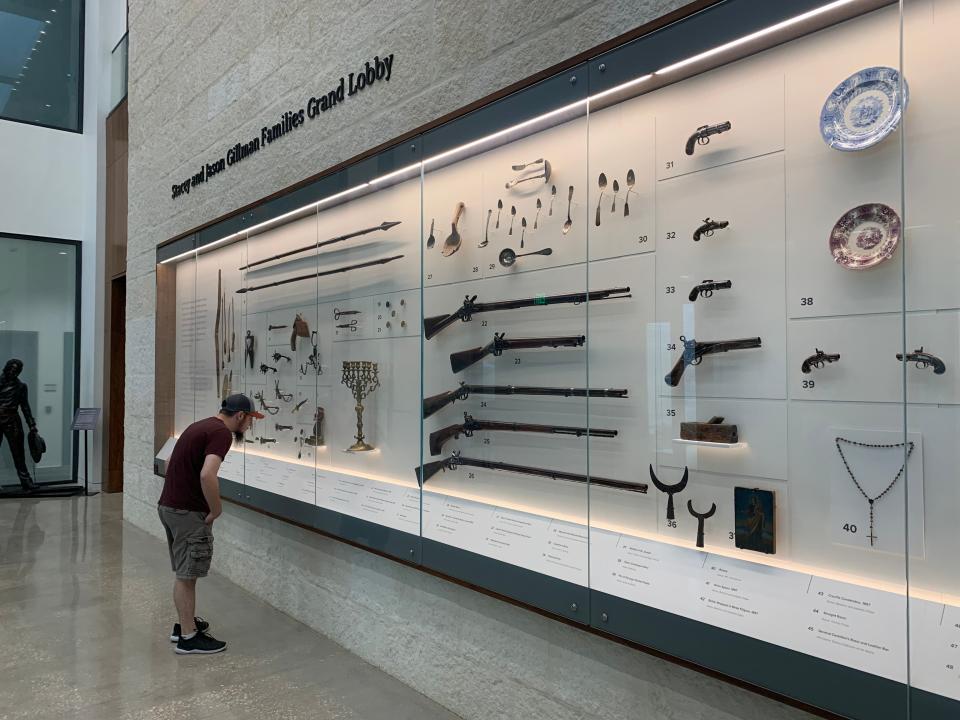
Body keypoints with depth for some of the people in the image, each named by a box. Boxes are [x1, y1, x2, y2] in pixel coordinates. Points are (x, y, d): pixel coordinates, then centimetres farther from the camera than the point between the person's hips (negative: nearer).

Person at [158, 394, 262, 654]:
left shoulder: (201, 426, 14)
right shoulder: (221, 433, -16)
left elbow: (176, 465, 25)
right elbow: (207, 475, -31)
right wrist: (216, 510, -17)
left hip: (168, 506, 9)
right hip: (189, 512, -9)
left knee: (184, 573, 21)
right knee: (187, 575, 2)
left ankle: (185, 623, 34)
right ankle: (188, 637, 13)